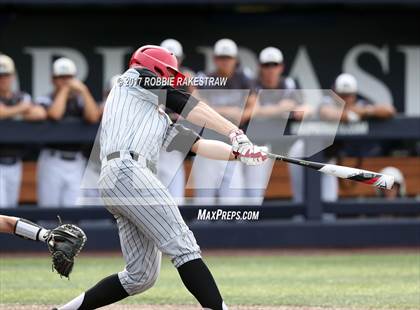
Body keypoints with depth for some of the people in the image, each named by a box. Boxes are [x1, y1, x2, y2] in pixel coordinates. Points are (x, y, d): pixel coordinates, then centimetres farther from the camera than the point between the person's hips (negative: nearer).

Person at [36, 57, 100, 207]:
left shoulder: (79, 101, 12)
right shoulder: (45, 100, 3)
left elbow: (93, 117, -6)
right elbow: (55, 114, -18)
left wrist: (83, 91, -8)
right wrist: (64, 89, -7)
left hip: (76, 162, 2)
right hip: (52, 161, -2)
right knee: (49, 207, -2)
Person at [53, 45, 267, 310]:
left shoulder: (159, 118, 34)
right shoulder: (134, 78, 13)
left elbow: (198, 144, 23)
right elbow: (184, 104, 3)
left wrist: (239, 153, 9)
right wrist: (236, 134, -3)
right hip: (126, 170, -9)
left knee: (142, 276, 7)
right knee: (183, 246, -17)